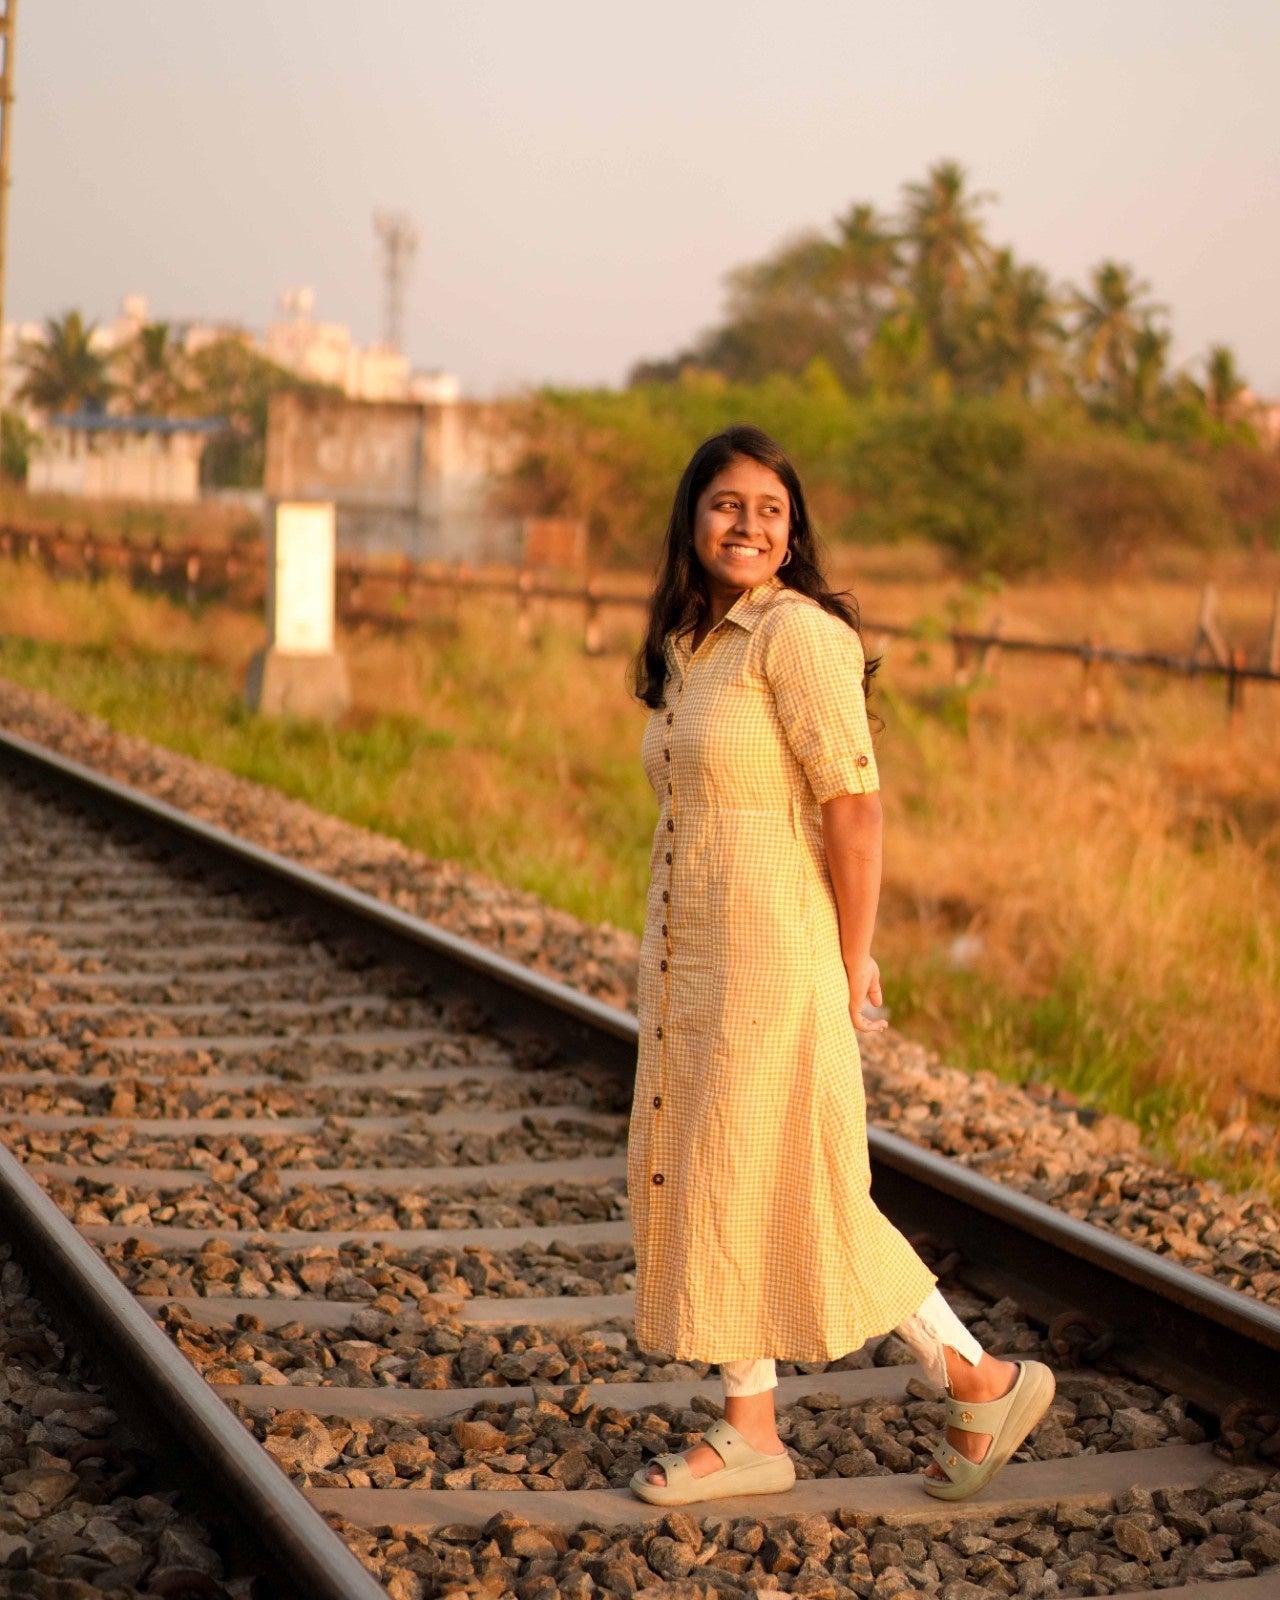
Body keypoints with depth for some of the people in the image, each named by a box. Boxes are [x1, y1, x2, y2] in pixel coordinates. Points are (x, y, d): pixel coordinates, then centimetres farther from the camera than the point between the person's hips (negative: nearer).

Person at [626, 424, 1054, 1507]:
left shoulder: (799, 632, -15)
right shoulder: (690, 643, 11)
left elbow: (855, 809, -17)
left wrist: (851, 971, -14)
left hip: (770, 960, -9)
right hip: (689, 960, 9)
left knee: (796, 1194, -1)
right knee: (696, 1182, 11)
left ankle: (983, 1383, 14)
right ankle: (751, 1436, 22)